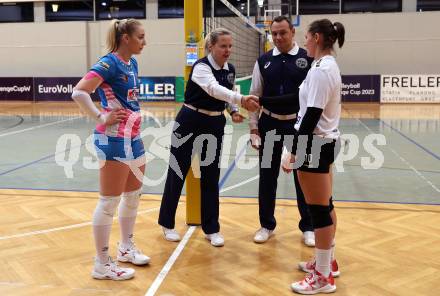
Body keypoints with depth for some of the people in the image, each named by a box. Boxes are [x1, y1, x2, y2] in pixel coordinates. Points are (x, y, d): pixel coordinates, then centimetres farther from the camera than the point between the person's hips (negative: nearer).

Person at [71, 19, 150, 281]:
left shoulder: (132, 63, 11)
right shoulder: (109, 63, -15)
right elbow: (79, 93, -25)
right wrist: (102, 118, -18)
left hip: (133, 137, 9)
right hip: (114, 139, -9)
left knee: (134, 194, 17)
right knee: (110, 201, -1)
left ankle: (126, 248, 34)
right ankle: (102, 264, 10)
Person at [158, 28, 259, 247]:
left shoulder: (230, 70, 3)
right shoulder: (201, 67, -19)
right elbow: (214, 89, -39)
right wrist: (241, 99, -54)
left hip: (215, 124, 6)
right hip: (190, 122, -5)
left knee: (211, 178, 8)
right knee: (177, 173, 6)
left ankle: (211, 229, 18)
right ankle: (167, 223, 24)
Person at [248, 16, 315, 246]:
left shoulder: (307, 59, -5)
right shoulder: (263, 61, 2)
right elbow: (254, 96, 4)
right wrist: (253, 128, -1)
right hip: (270, 124, 2)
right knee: (267, 176, 11)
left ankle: (308, 227, 25)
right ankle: (266, 225, 28)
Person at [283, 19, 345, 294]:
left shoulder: (320, 70, -18)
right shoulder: (330, 66, 12)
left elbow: (312, 115, -22)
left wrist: (294, 152, -19)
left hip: (315, 144, -10)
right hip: (326, 141, 10)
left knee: (319, 210, -3)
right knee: (325, 205, 17)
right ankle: (328, 261, 31)